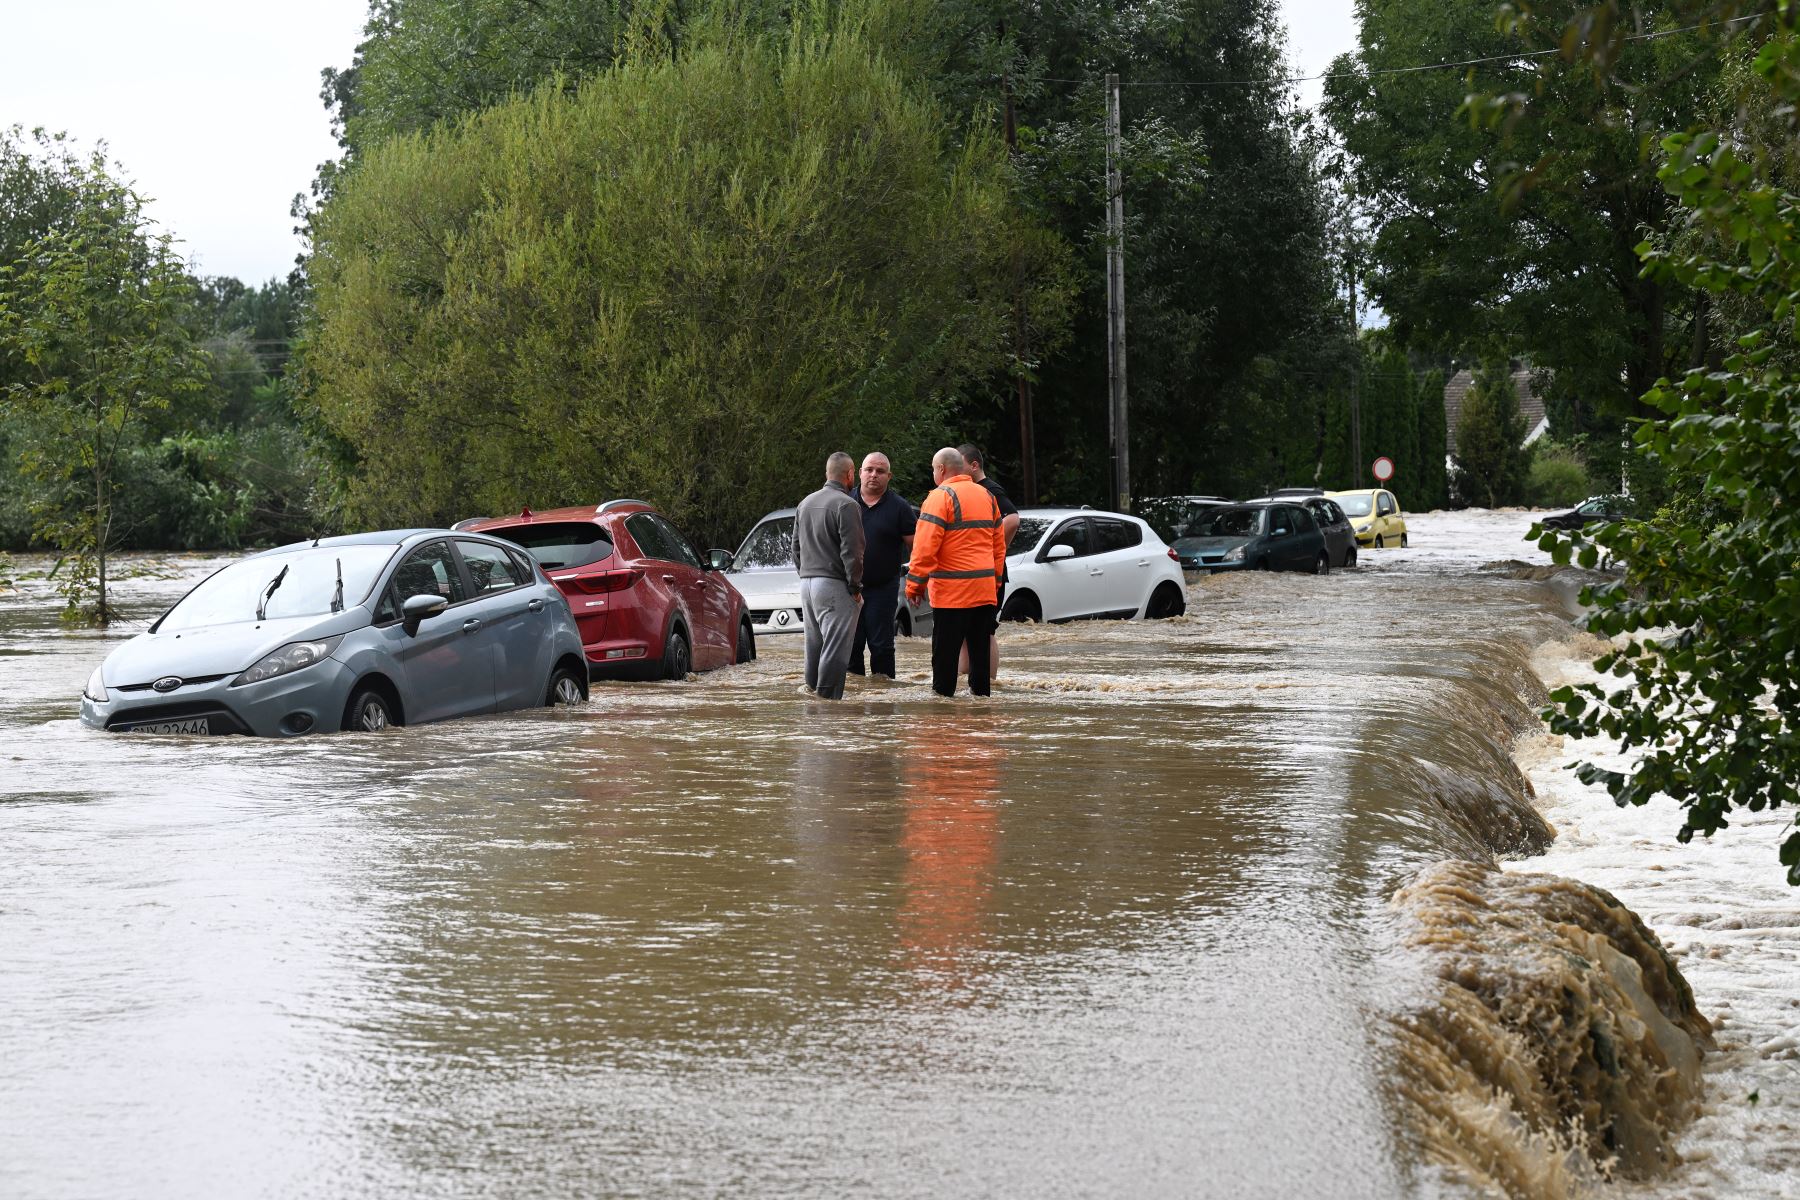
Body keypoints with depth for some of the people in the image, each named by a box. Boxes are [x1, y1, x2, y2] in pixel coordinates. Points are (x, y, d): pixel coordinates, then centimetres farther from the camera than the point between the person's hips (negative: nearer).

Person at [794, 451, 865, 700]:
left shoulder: (805, 504, 15)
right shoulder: (845, 505, -11)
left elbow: (796, 548, 21)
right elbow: (852, 551, -15)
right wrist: (855, 586, -7)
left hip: (807, 583, 8)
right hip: (834, 585, -8)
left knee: (814, 644, 14)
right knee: (835, 649, -8)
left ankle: (811, 689, 17)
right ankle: (827, 697, -11)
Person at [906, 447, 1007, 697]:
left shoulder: (941, 496, -8)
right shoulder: (986, 496, 15)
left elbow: (925, 545, -15)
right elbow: (999, 543, 19)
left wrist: (915, 583, -10)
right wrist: (995, 579, 24)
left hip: (951, 591, -7)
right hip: (985, 589, 7)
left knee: (945, 649, -4)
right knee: (980, 646, 11)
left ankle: (943, 692, -5)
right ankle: (980, 691, 12)